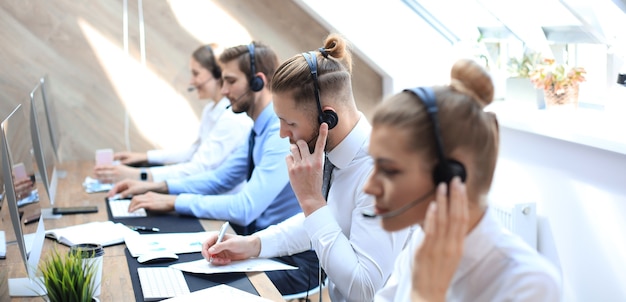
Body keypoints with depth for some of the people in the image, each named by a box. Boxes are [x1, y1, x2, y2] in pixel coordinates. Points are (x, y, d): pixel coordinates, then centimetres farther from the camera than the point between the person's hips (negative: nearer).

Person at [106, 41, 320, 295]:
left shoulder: (284, 133, -23)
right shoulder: (261, 129, 7)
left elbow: (245, 209, -26)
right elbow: (221, 178, 13)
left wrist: (173, 202, -20)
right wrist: (156, 187, 3)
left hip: (295, 259, -8)